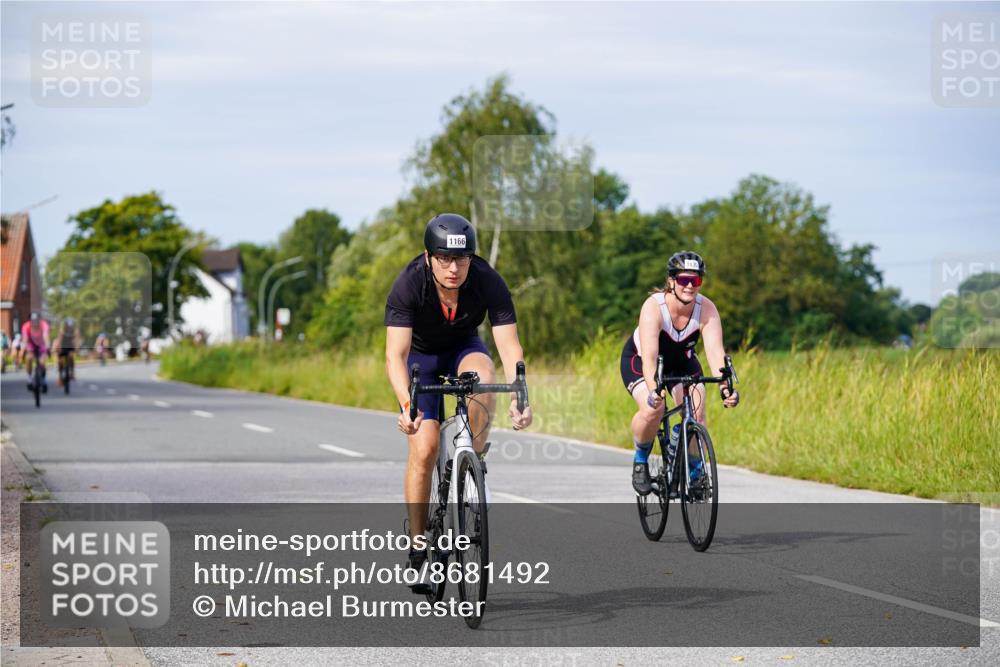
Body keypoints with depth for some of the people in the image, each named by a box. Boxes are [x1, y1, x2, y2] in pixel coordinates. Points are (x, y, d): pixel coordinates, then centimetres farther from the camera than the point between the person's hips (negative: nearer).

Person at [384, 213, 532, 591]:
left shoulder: (488, 282, -29)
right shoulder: (409, 284, -32)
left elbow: (509, 346, -32)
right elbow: (395, 354, -38)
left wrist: (518, 398, -49)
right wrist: (407, 405, -55)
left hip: (463, 348, 1)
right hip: (421, 354, -1)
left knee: (482, 376, -36)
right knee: (424, 448, -16)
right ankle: (418, 549, -4)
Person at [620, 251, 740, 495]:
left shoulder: (706, 309, -25)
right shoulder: (654, 306, -34)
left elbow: (715, 350, -36)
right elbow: (649, 355, -44)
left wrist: (725, 387, -52)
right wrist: (653, 390, -60)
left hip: (681, 361, 3)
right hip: (639, 360, -3)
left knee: (696, 413, -17)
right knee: (652, 409, -29)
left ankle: (695, 470, 6)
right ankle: (640, 460, -1)